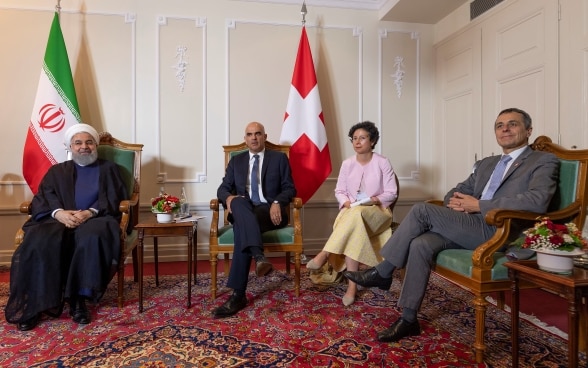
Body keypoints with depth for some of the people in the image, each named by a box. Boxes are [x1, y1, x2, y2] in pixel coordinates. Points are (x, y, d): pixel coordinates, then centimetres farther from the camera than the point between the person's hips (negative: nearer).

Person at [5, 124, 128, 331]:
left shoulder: (109, 169, 18)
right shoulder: (57, 171, 24)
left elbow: (113, 199, 3)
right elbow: (43, 198, 7)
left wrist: (90, 212, -17)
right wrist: (59, 212, -17)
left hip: (95, 219, -2)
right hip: (59, 219, 2)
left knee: (92, 237, -37)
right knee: (41, 241, -31)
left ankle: (79, 298, -29)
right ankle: (34, 303, -25)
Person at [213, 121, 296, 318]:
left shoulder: (279, 158, 12)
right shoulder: (236, 161, 19)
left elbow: (289, 188, 5)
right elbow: (223, 188, 10)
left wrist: (277, 202, -17)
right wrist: (229, 198, -15)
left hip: (270, 211, -2)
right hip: (243, 212, 2)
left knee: (242, 228, -34)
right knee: (238, 201, -36)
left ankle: (238, 294, -38)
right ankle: (259, 256, -50)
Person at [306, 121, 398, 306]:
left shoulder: (382, 163, 0)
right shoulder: (347, 164, 8)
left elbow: (391, 193, -2)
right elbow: (339, 191, 9)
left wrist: (375, 199, -19)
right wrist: (346, 202, -13)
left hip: (377, 212, -2)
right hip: (350, 211, 3)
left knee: (357, 213, -39)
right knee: (354, 228, -35)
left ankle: (324, 255, -36)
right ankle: (352, 284, -35)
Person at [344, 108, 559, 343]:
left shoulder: (544, 161, 4)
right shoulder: (487, 163, 26)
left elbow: (538, 201, -16)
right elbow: (457, 191, 26)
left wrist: (478, 205, -15)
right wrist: (455, 201, -1)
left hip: (498, 232, -6)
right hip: (471, 227, 7)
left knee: (422, 210, -20)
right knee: (420, 244, -22)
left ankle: (382, 273, -7)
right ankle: (408, 319, -11)